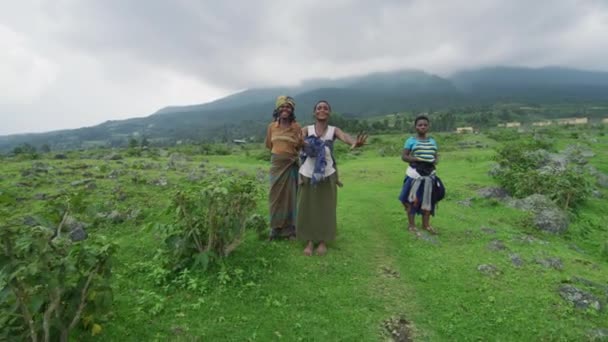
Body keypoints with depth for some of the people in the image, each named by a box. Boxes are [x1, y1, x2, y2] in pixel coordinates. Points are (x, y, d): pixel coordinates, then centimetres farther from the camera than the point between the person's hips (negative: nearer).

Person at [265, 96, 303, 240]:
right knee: (275, 195, 6)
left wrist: (300, 141, -20)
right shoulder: (271, 126, 2)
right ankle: (276, 228, 19)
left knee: (290, 196, 5)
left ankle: (290, 229, 15)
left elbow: (300, 147, -2)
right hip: (276, 164, 2)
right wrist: (279, 152, 8)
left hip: (291, 165, -2)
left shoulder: (296, 127, -5)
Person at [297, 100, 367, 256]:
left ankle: (323, 241, 25)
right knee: (308, 208, 6)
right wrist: (302, 143, -46)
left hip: (327, 175, 0)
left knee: (325, 208, 7)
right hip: (308, 174, 0)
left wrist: (355, 142, -47)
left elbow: (344, 136, -23)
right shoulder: (307, 129, -1)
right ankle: (310, 241, 23)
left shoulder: (333, 130, -2)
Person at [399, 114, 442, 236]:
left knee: (428, 199, 14)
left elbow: (436, 156, 15)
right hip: (415, 173, -5)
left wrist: (435, 161, -8)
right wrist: (417, 159, -21)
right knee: (413, 199, 1)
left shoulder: (432, 141, 9)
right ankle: (411, 225, 13)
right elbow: (404, 157, -9)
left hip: (429, 174, 5)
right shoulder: (411, 140, -6)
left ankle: (426, 224, 29)